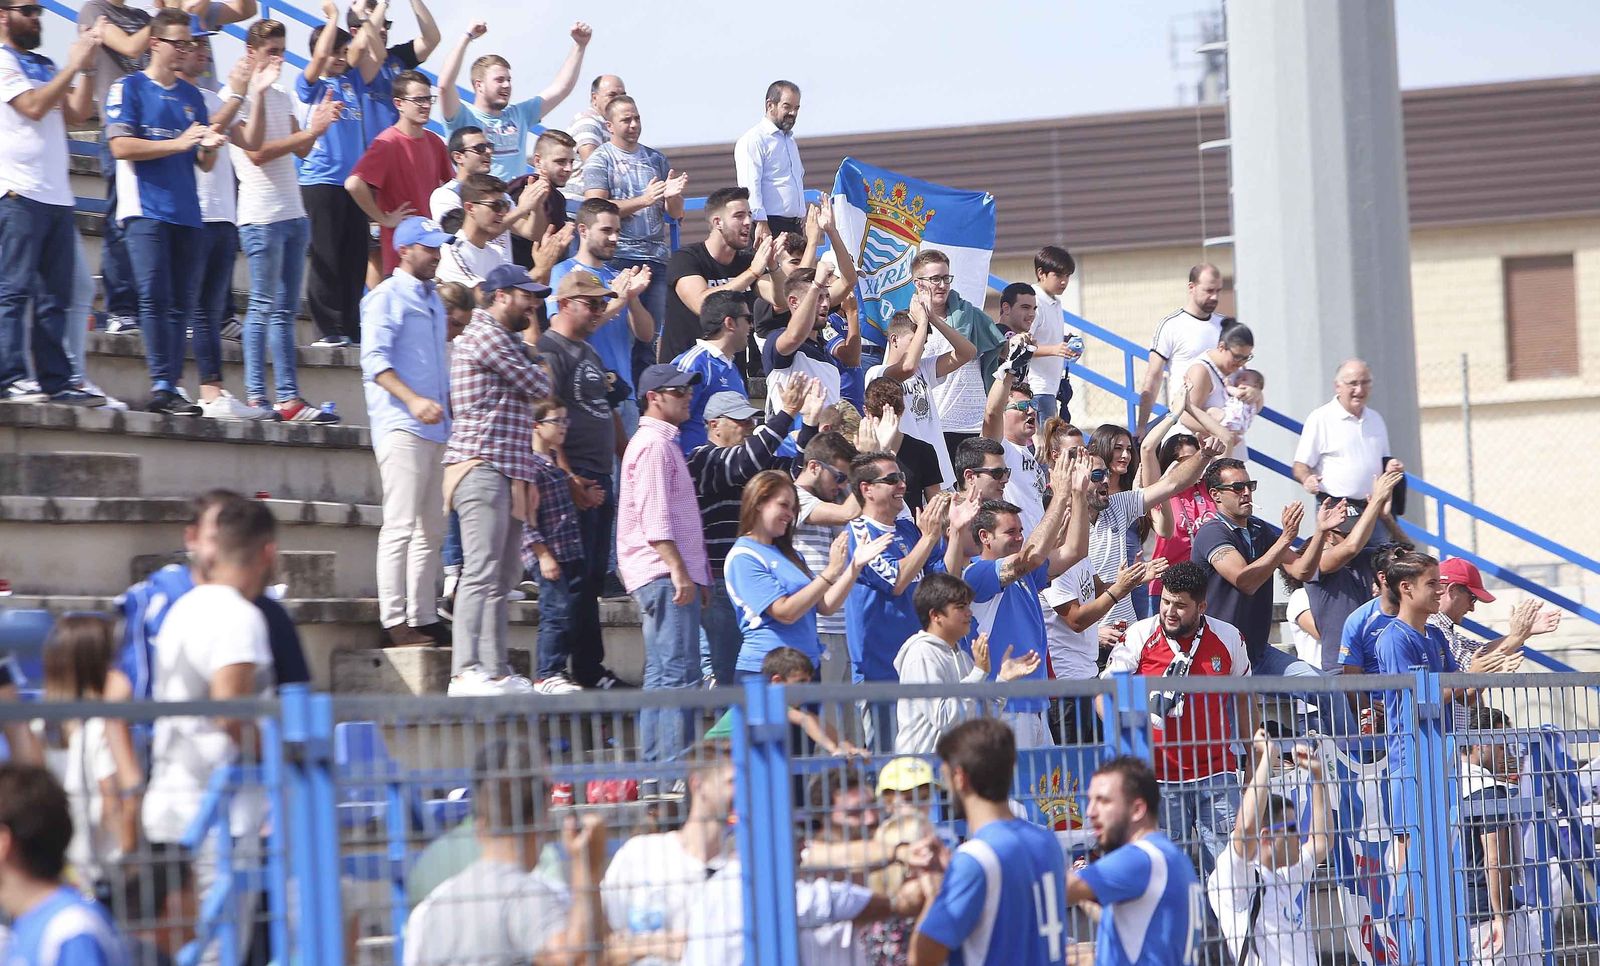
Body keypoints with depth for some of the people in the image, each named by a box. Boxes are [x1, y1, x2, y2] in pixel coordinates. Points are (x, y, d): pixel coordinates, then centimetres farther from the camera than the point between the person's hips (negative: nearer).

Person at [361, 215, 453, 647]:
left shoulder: (433, 300, 21)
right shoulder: (387, 297, -5)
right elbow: (374, 360, -15)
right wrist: (413, 400, -26)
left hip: (435, 428, 9)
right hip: (401, 427, -9)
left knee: (431, 529, 8)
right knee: (401, 525, -11)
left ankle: (423, 617, 12)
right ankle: (394, 620, -11)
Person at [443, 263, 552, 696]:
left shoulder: (500, 337, 25)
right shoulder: (487, 337, -9)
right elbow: (540, 386, -6)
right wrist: (537, 372, 13)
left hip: (505, 471, 11)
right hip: (483, 467, -11)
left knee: (504, 575, 11)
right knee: (482, 571, -16)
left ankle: (495, 670, 13)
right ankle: (466, 672, -20)